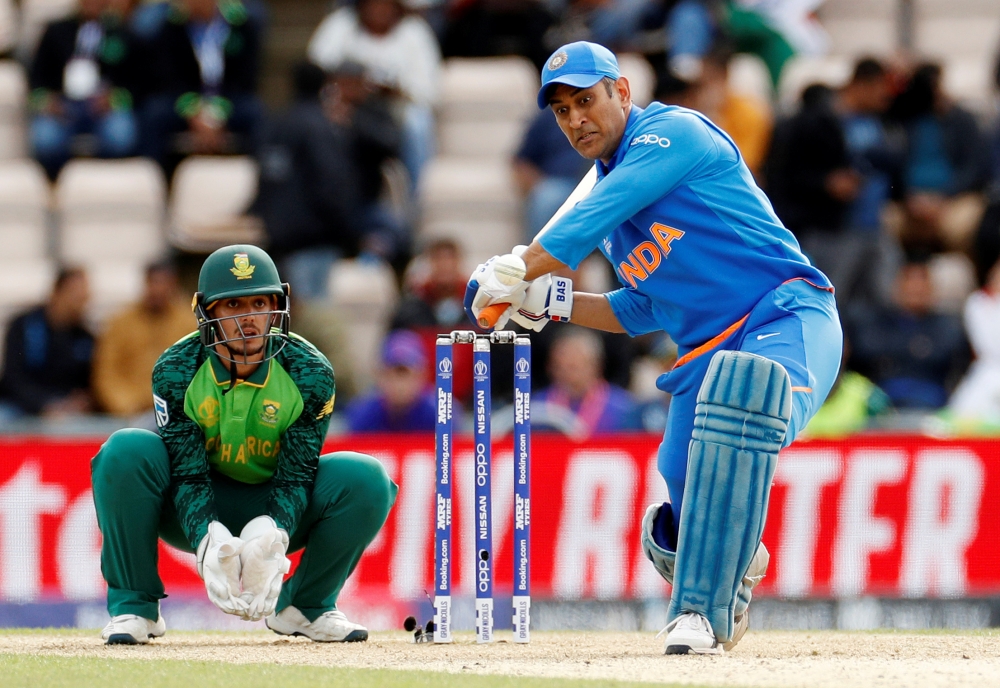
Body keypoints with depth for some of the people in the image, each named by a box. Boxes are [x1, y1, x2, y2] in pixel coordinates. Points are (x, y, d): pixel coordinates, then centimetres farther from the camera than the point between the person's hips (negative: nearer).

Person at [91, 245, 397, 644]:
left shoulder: (309, 375, -17)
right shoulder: (177, 371, -19)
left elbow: (295, 476, -19)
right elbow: (188, 475, -22)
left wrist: (272, 538, -41)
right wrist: (208, 544, -42)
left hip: (276, 509, 1)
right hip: (199, 515, -1)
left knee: (366, 480, -26)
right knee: (126, 451, -30)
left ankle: (307, 605, -1)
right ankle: (133, 607, -14)